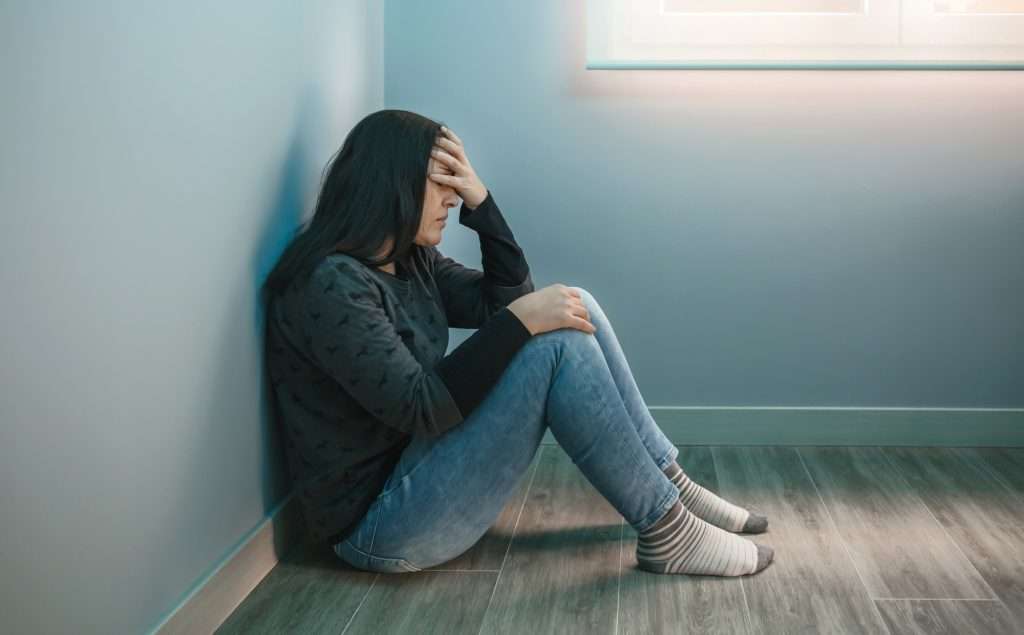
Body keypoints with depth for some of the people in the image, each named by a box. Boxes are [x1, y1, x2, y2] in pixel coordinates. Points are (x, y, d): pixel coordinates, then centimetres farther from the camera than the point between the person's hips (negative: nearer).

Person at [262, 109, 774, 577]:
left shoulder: (410, 260, 9)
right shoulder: (330, 283, -21)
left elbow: (505, 300, 8)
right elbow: (419, 408, -25)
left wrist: (480, 201, -3)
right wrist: (522, 321, -24)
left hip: (419, 467, 10)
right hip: (378, 522, -10)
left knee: (571, 311, 0)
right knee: (557, 342, -22)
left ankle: (671, 486, 3)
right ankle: (666, 533, -13)